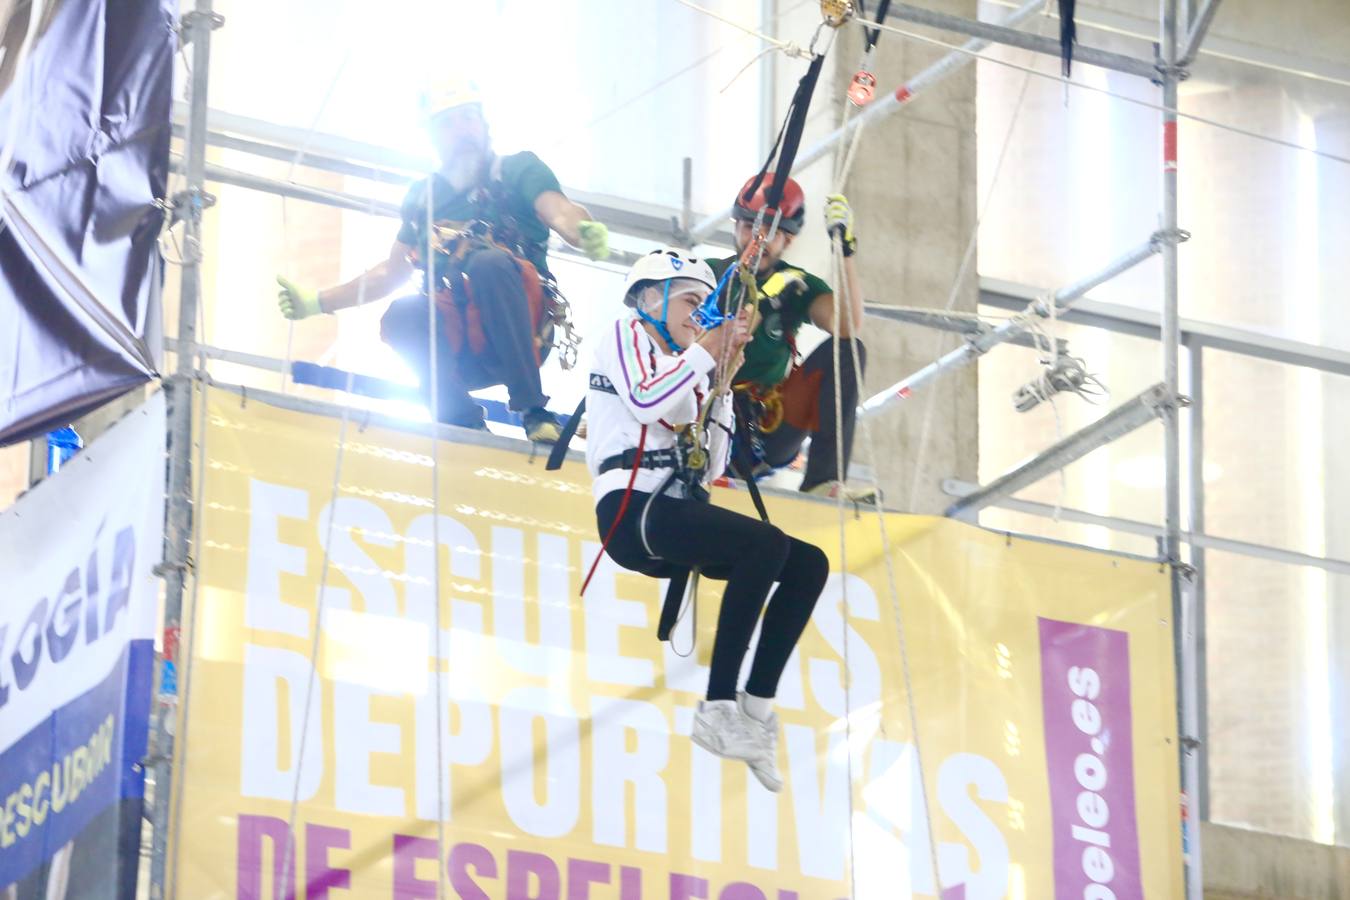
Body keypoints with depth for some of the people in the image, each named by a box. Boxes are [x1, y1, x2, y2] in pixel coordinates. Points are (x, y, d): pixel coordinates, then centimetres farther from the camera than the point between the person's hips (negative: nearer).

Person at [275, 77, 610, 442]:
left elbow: (559, 212, -14)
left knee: (489, 261, -33)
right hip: (460, 355, 3)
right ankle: (465, 422, -22)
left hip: (515, 337, -3)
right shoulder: (424, 195, 20)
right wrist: (316, 302, 24)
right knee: (402, 315, -27)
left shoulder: (518, 170, 6)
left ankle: (535, 412, -32)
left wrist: (586, 233, -39)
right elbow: (393, 273, 29)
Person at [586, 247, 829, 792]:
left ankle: (756, 708, -15)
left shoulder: (683, 369, 29)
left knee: (809, 563, -5)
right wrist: (706, 353, -2)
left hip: (679, 513, 8)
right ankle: (719, 709, -31)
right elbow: (646, 401, -12)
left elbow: (711, 465, 20)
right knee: (767, 543, -29)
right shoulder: (626, 336, 9)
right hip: (632, 508, -8)